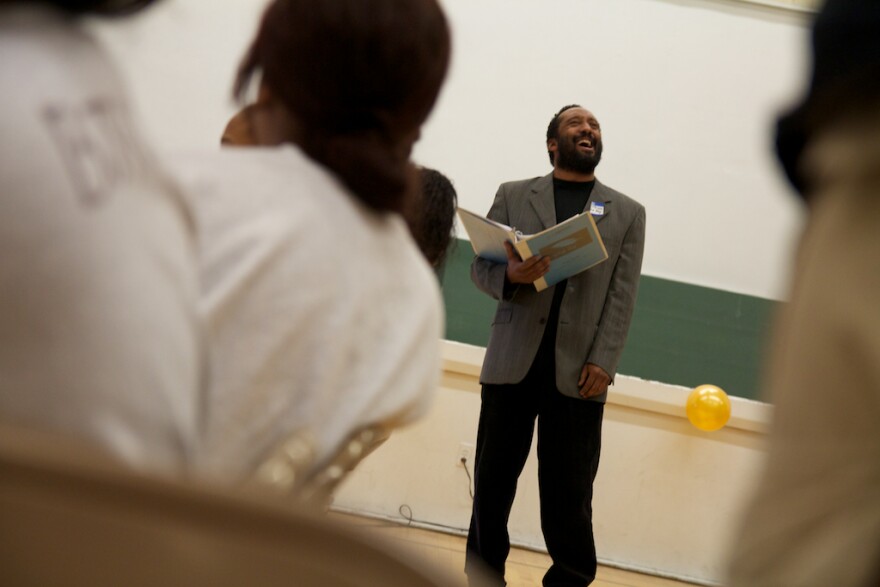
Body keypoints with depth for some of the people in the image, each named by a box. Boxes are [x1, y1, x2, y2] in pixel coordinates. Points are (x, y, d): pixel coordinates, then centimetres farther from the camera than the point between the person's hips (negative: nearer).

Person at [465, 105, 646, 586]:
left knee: (568, 493, 1)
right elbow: (479, 266, 7)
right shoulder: (513, 195, 11)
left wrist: (603, 363, -9)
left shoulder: (628, 213, 11)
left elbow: (623, 296, 3)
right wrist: (509, 275, -16)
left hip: (577, 370, 0)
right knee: (492, 482, 5)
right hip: (513, 361, 1)